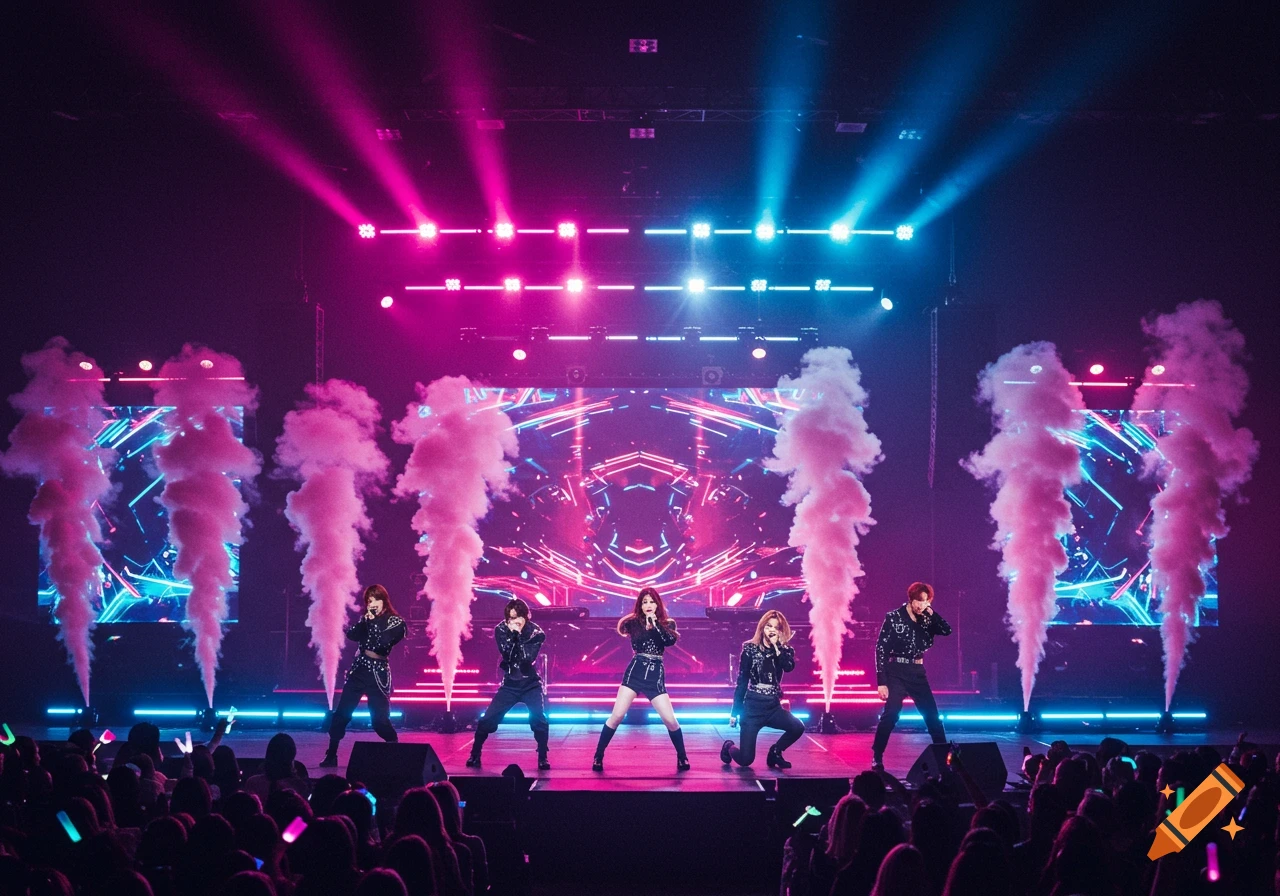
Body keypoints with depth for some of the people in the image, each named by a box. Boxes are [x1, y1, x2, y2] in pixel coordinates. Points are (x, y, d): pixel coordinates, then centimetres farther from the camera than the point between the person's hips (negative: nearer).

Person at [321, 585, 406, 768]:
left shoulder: (395, 622, -4)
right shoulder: (367, 619, 12)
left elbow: (383, 643, -19)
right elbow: (351, 635, -4)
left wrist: (372, 622, -14)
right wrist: (365, 620, -15)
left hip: (378, 673, -5)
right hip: (358, 669, 5)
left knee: (380, 719, -8)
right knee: (341, 714, 1)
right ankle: (331, 755, 7)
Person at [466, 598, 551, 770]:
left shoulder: (535, 632, -10)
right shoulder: (501, 629, -6)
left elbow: (528, 657, -22)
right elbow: (506, 653, -18)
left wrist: (518, 634, -23)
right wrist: (512, 633, -25)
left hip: (530, 683, -1)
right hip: (510, 683, 1)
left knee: (539, 718, -20)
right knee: (488, 718, -5)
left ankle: (543, 758, -4)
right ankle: (475, 755, 12)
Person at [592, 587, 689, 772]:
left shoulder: (667, 624, 8)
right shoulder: (634, 622, 6)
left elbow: (670, 641, -13)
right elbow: (637, 645, -9)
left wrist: (655, 623, -12)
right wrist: (647, 625, -11)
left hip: (655, 674, 0)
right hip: (634, 672, 0)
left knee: (669, 719, -6)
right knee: (617, 716, -9)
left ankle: (681, 757, 13)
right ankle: (598, 756, -1)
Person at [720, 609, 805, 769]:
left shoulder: (785, 650, 5)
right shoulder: (750, 649, -1)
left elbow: (789, 667, -19)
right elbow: (742, 682, 1)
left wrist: (776, 644, -12)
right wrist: (734, 712, 1)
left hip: (773, 706, 3)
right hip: (752, 706, -3)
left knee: (798, 727, -26)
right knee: (745, 760, -8)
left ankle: (775, 752, 4)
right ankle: (729, 747, 31)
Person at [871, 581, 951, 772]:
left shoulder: (925, 619, 8)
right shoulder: (893, 617, -7)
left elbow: (947, 631, -2)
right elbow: (881, 649, -9)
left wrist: (931, 613, -9)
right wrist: (881, 681, -15)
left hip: (918, 672, 5)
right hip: (897, 672, -5)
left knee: (932, 714, 7)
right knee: (890, 714, -15)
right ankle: (877, 759, -7)